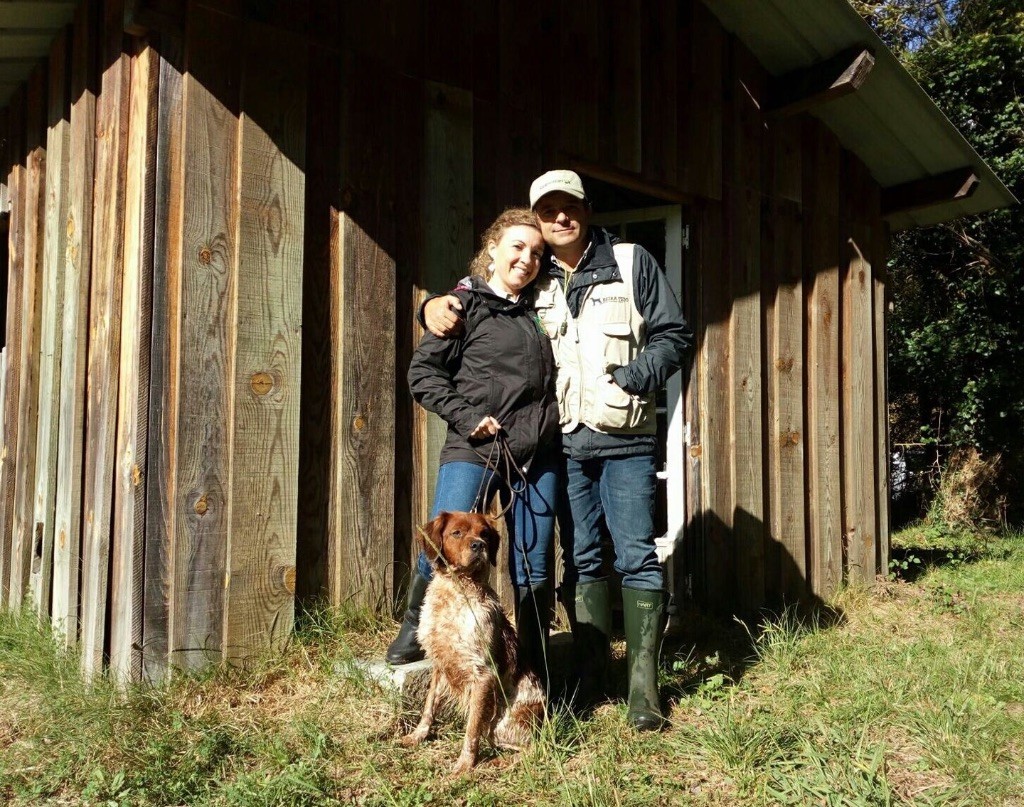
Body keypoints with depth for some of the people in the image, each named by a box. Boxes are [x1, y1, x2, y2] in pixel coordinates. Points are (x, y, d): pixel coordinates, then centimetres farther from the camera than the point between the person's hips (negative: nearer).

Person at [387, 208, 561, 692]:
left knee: (534, 570, 6)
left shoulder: (540, 311, 16)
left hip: (539, 456, 4)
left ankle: (535, 674, 17)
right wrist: (467, 417, -11)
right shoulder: (467, 304, 2)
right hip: (474, 451, -4)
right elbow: (423, 371, -2)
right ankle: (415, 627, 11)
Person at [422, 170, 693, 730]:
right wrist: (436, 306, -7)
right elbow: (470, 294, 17)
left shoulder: (631, 263, 4)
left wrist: (630, 380, -11)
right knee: (580, 558, 9)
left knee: (635, 556, -3)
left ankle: (643, 685, 1)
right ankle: (590, 675, 19)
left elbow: (673, 336, 3)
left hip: (623, 438, -2)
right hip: (563, 442, 3)